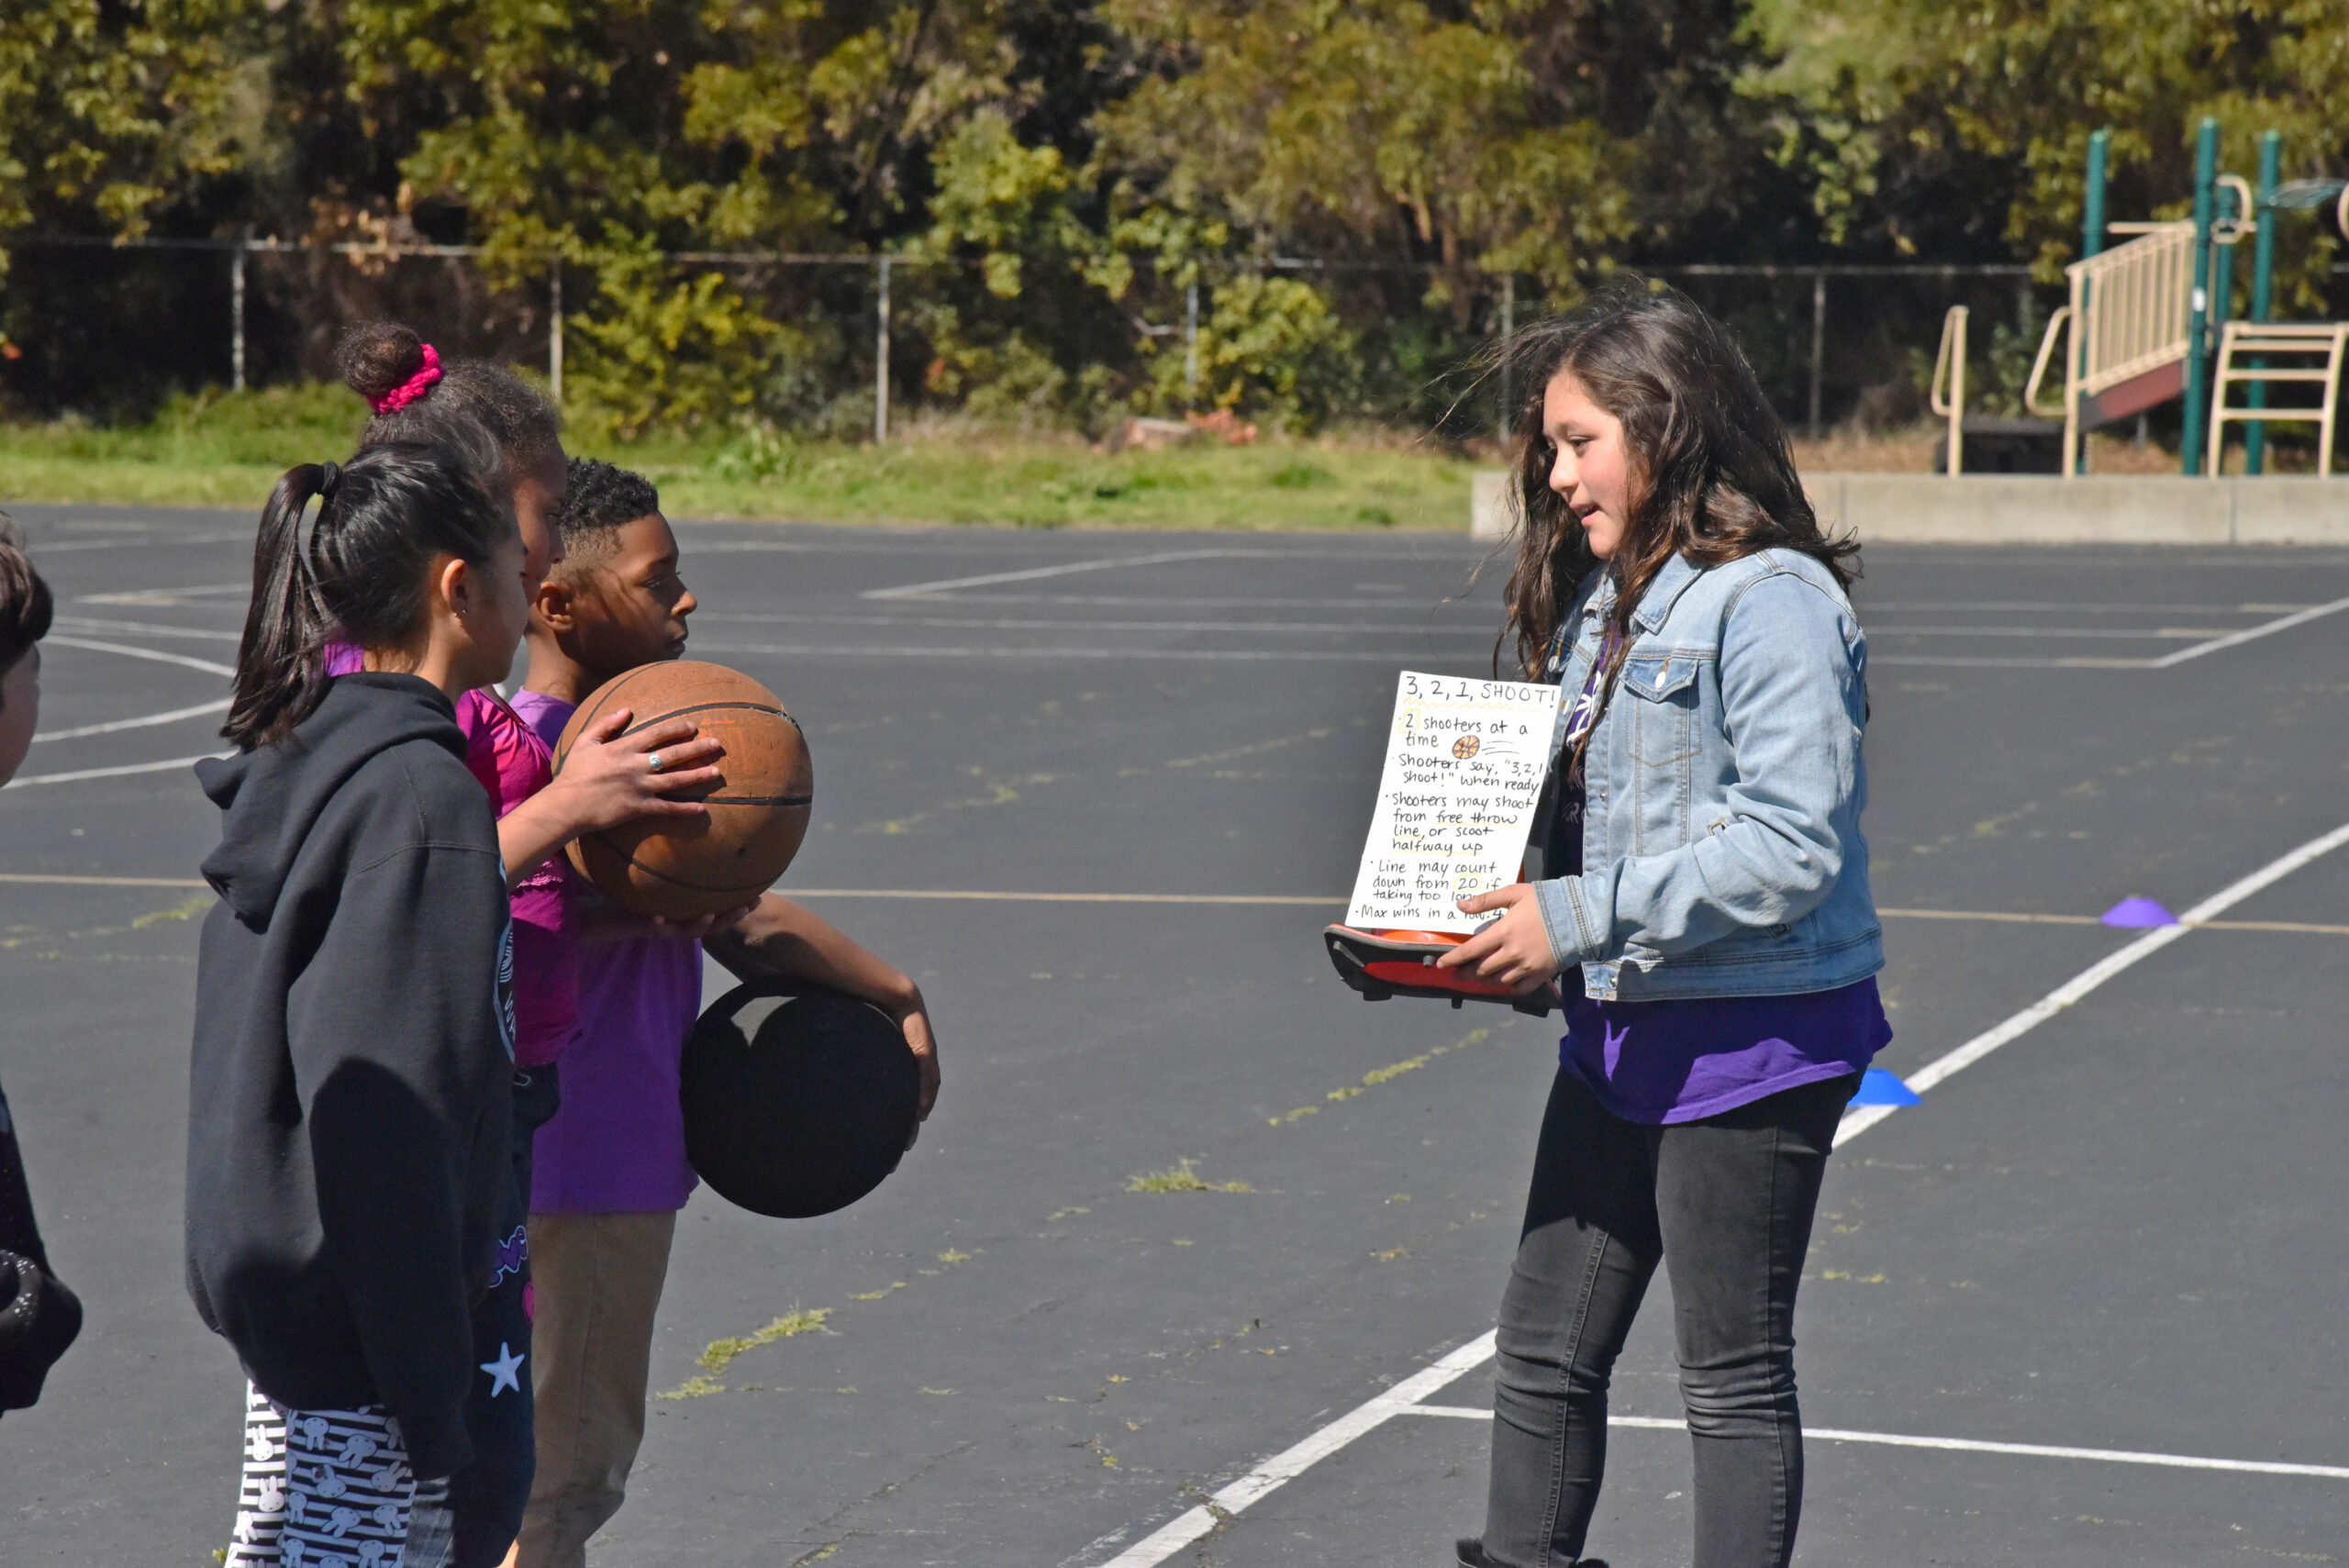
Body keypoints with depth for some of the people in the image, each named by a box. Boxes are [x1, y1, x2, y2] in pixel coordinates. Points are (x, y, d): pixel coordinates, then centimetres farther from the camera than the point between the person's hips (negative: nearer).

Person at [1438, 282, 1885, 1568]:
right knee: (1544, 1355, 12)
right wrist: (1508, 938, 3)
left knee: (1736, 1377, 2)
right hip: (1620, 1028, 9)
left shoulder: (1768, 602, -17)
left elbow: (1791, 848, -24)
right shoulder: (1600, 601, 11)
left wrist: (1578, 920, -22)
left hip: (1755, 1039, -9)